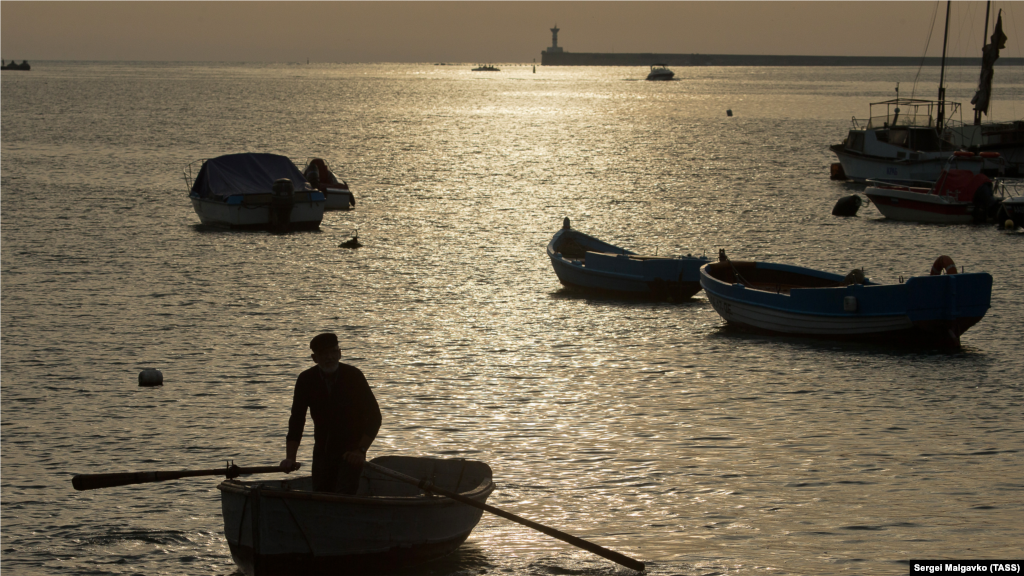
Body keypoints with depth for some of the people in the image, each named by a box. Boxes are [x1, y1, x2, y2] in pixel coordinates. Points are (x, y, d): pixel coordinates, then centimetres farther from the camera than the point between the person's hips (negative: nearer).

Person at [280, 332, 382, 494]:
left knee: (344, 496, -18)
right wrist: (290, 458, -20)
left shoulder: (353, 376, -13)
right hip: (323, 449, 3)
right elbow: (296, 421, -8)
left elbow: (374, 417, -11)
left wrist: (361, 450, -21)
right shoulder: (306, 380, -6)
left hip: (351, 450, -3)